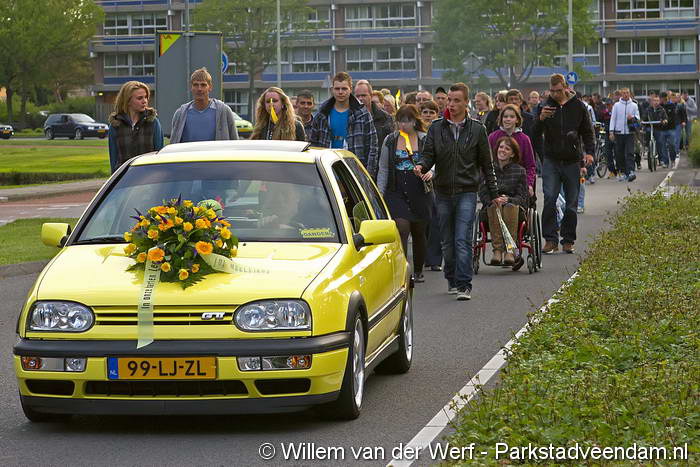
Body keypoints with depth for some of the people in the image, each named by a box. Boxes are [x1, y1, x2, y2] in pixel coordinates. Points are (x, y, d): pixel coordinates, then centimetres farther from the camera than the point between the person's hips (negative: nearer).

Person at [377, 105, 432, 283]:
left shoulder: (425, 140, 2)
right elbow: (383, 170, 11)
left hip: (419, 193, 0)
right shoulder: (390, 141, 8)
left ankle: (418, 271, 24)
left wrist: (430, 173, -17)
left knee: (419, 233, 9)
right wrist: (380, 193, 4)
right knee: (402, 228, -16)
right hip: (396, 193, 0)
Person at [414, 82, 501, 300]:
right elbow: (429, 155, 2)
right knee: (447, 241, 10)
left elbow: (486, 164, 8)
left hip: (467, 192, -3)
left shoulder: (477, 129, 3)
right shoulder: (436, 128, 5)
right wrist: (422, 167, -22)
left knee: (463, 240, -12)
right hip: (443, 192, 3)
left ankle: (464, 286, -13)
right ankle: (452, 280, 26)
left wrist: (494, 193, 8)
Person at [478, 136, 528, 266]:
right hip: (492, 208, 1)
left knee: (510, 207, -36)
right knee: (495, 206, -35)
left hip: (515, 207, -1)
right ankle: (497, 249, -44)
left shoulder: (519, 171, 10)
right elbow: (482, 193, 5)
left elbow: (523, 197, 4)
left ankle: (510, 250, -44)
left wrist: (508, 199, -16)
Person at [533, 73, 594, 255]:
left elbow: (587, 131, 11)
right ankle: (550, 239, -11)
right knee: (550, 199, -14)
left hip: (572, 161, 1)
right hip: (551, 160, -1)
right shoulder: (546, 106, 4)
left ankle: (568, 240, 13)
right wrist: (541, 119, -19)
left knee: (571, 203, 4)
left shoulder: (578, 106, 4)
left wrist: (589, 152, -4)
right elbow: (536, 134, 1)